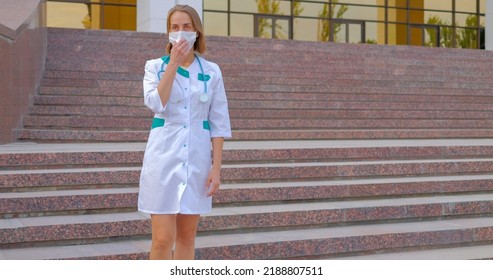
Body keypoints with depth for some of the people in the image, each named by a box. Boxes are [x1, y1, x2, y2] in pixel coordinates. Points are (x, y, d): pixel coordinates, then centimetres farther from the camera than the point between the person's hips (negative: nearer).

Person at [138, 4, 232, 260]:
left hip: (197, 159, 2)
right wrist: (174, 63, -14)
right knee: (163, 239, -4)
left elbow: (219, 123, 3)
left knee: (187, 237, 11)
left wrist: (216, 167, -3)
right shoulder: (155, 66, 3)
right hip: (164, 157, -1)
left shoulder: (211, 71, 5)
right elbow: (156, 104, -16)